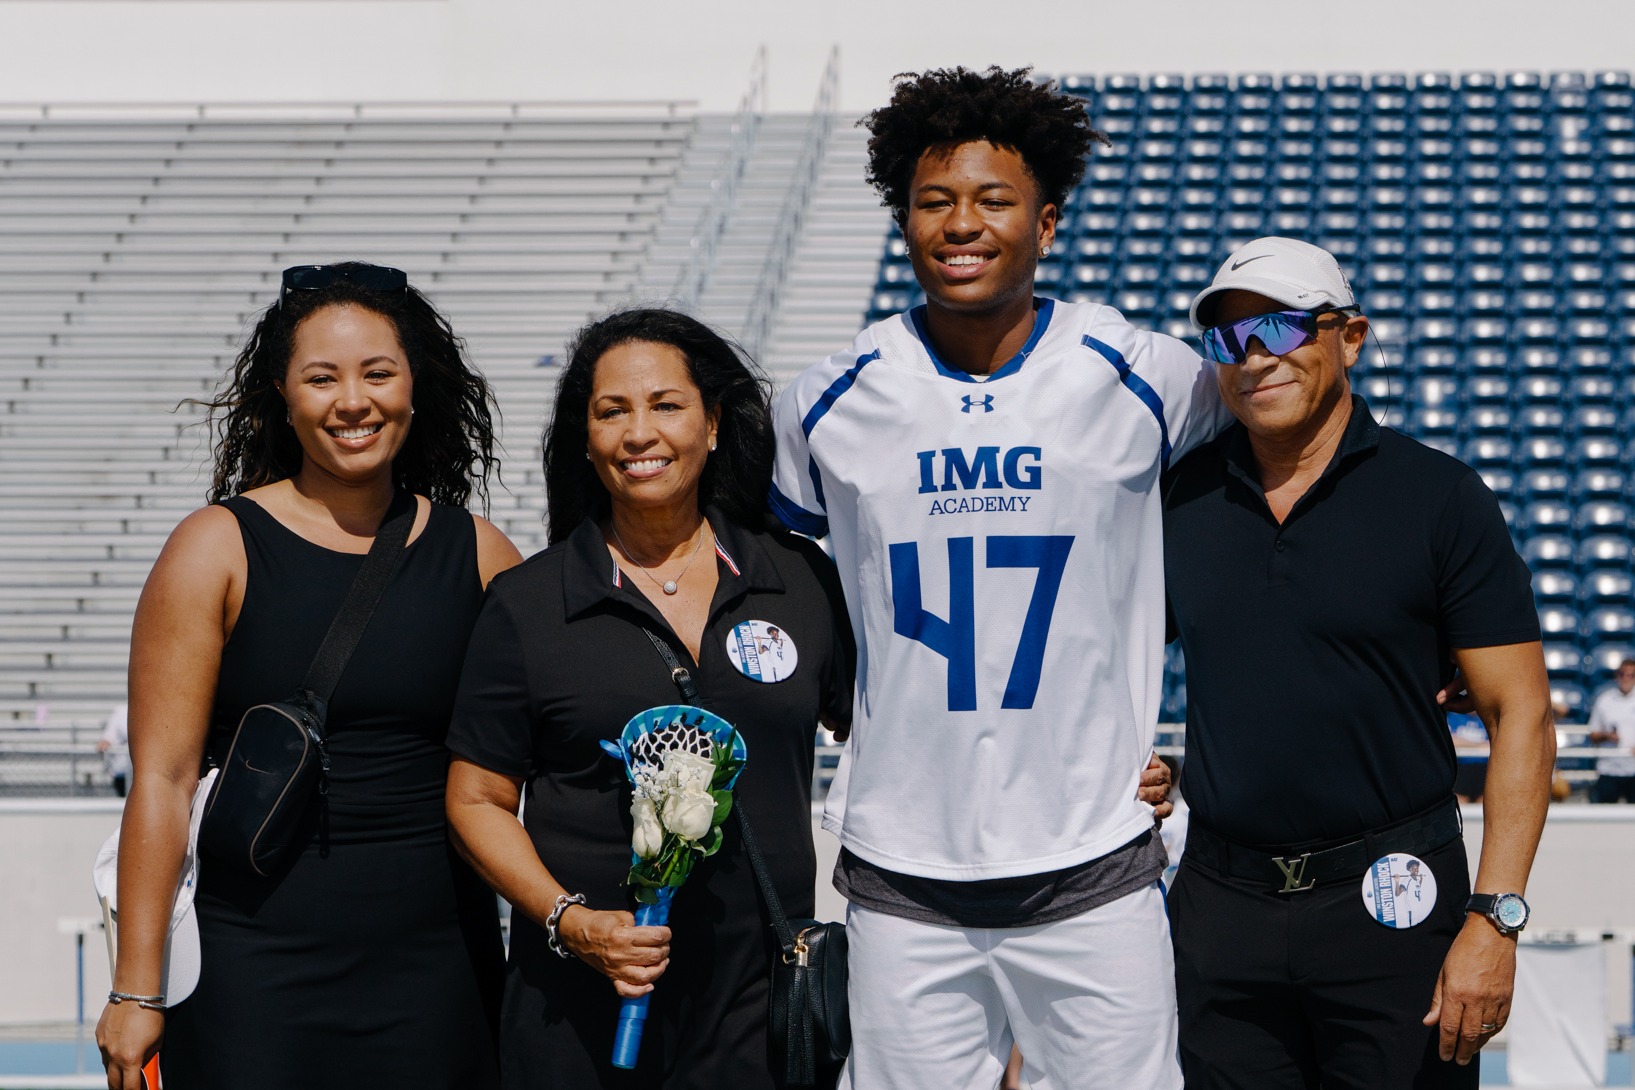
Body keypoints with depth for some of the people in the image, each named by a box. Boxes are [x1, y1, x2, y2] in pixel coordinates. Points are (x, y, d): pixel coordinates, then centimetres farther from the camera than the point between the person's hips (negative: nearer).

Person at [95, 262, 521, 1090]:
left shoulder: (479, 556, 6)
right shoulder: (215, 549, -1)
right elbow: (162, 779, -6)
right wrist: (136, 989, -10)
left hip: (438, 971, 2)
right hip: (258, 970, -2)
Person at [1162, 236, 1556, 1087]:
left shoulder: (1440, 497, -3)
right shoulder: (1180, 497, 7)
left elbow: (1520, 713, -6)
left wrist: (1494, 919, -14)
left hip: (1390, 896, -3)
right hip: (1220, 900, 3)